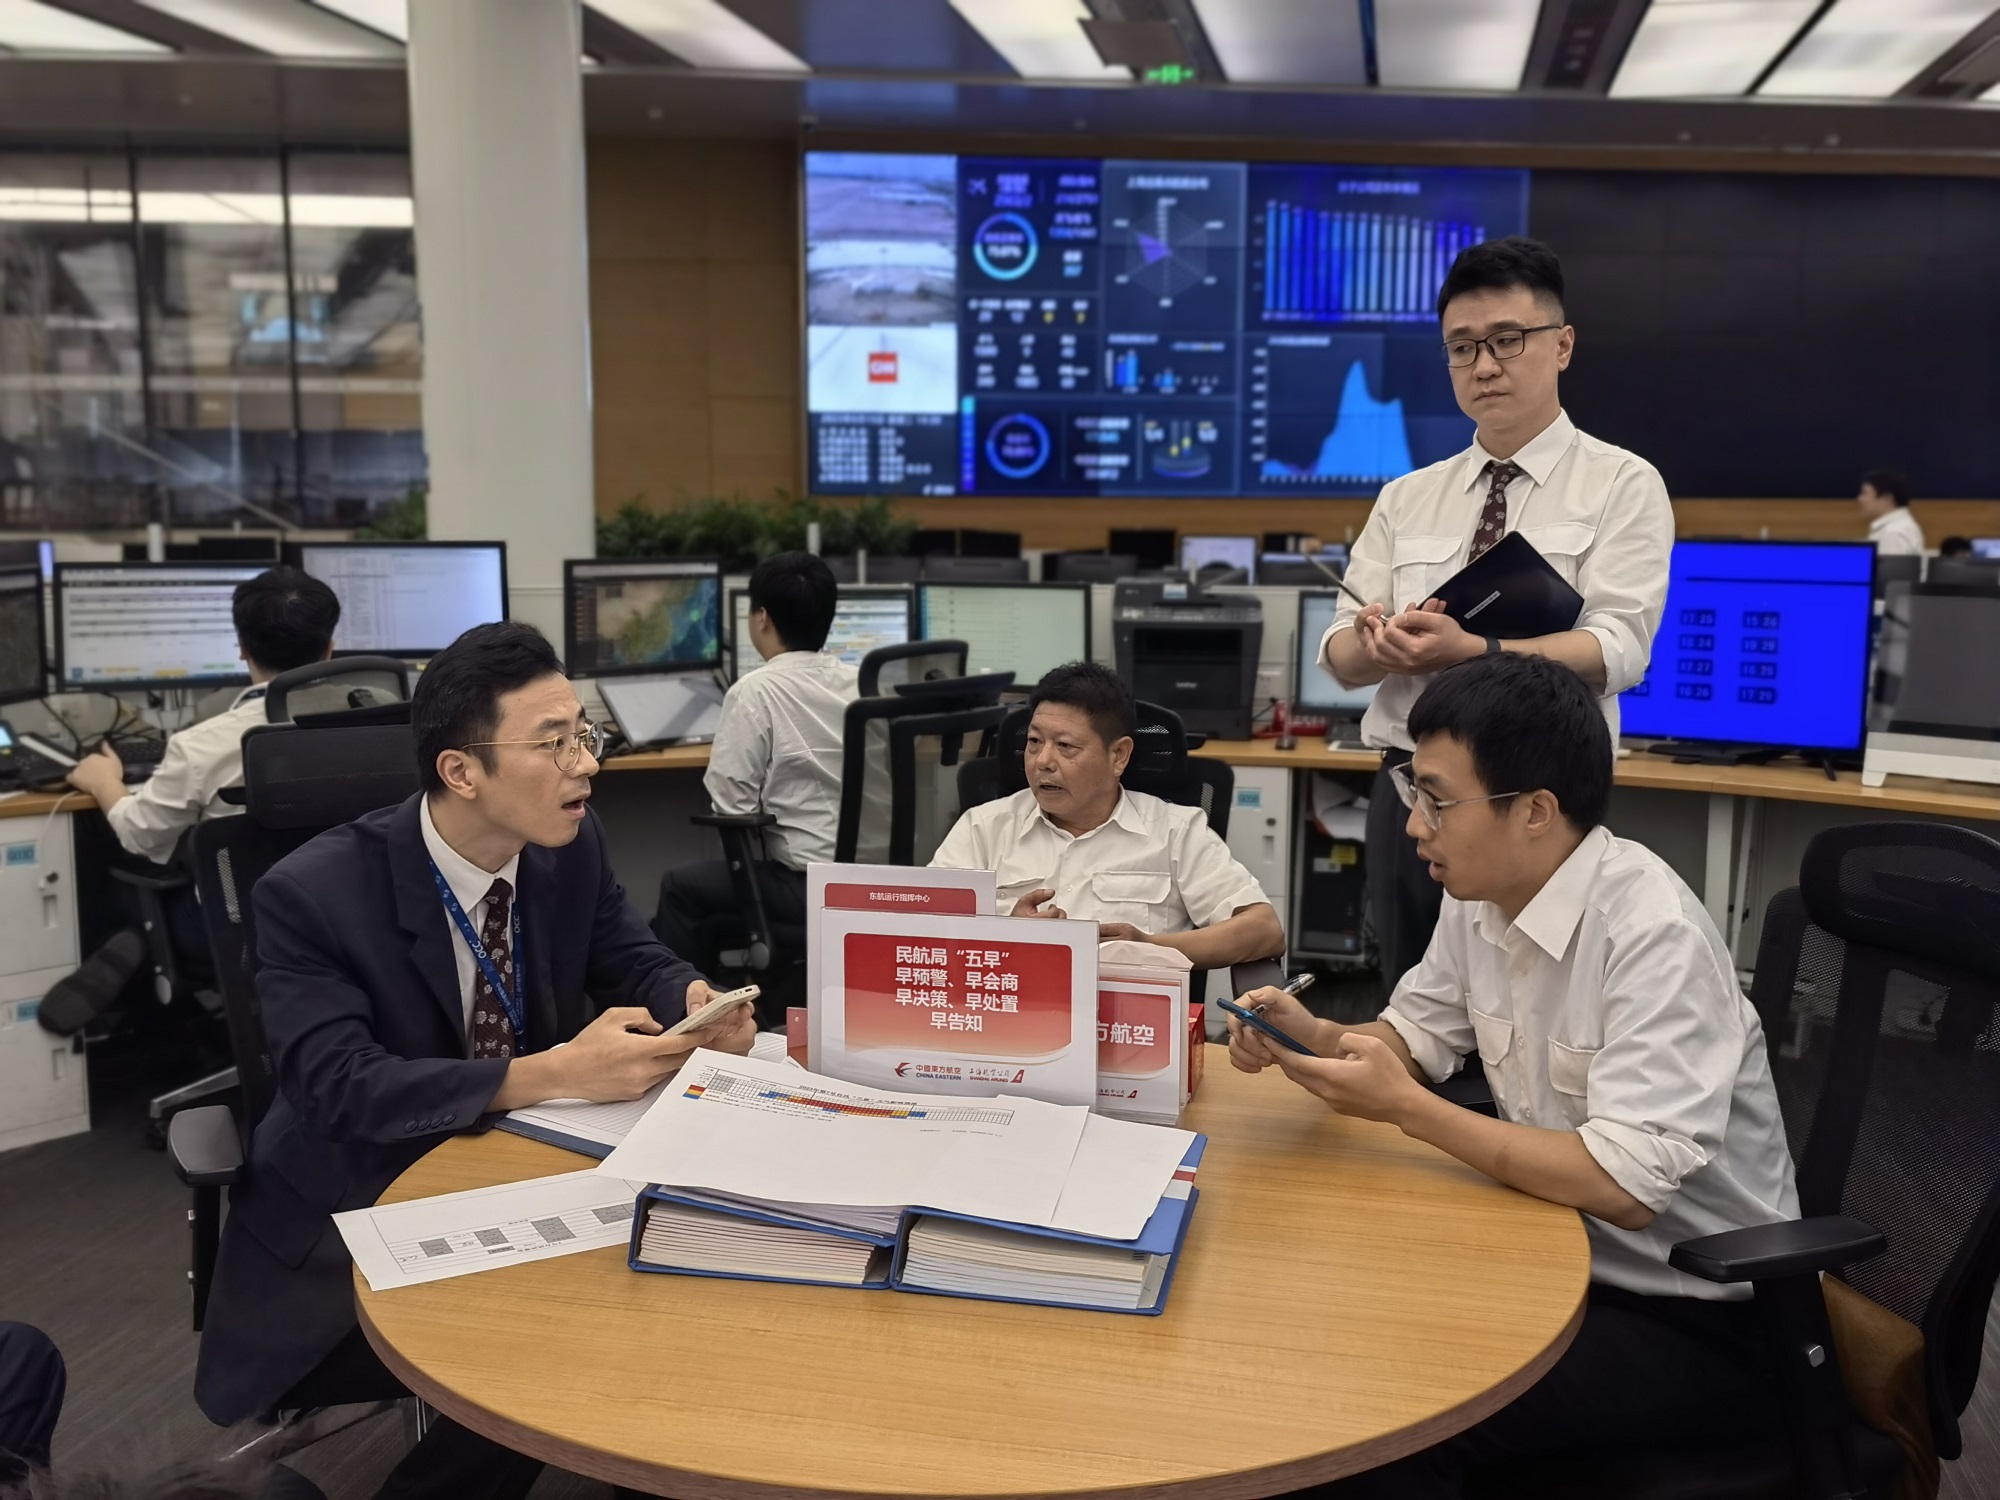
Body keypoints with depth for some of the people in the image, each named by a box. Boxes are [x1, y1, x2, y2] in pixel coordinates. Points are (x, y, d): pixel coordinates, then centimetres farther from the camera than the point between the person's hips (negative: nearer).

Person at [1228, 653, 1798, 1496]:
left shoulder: (1654, 936, -26)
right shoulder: (1480, 895, -2)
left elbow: (1627, 1187, -29)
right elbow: (1416, 1035, 13)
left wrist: (1406, 1109, -25)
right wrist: (1312, 1038, -8)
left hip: (1701, 1324, -7)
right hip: (1569, 1254, 7)